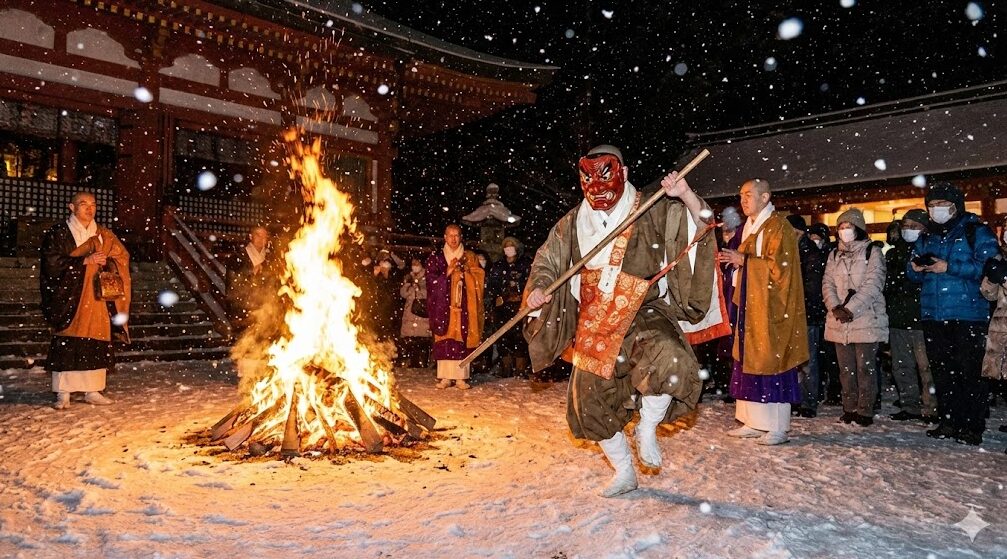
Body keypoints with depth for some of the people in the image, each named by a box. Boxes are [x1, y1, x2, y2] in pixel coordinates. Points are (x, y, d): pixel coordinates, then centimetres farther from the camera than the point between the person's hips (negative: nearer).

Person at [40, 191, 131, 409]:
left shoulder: (105, 235, 14)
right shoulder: (58, 233, 2)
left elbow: (121, 257, 14)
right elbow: (52, 263, -8)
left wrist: (107, 263, -7)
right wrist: (84, 261, -16)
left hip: (97, 298, 3)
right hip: (68, 298, -3)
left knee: (97, 343, 1)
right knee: (67, 344, -6)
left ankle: (92, 390, 8)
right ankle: (63, 393, 0)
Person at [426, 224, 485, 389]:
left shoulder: (470, 257, 13)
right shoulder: (435, 258, 10)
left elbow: (480, 279, 8)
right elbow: (431, 280, 0)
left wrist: (466, 270, -7)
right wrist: (449, 271, -10)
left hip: (464, 305, 1)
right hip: (443, 305, 0)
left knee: (462, 338, -6)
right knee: (445, 339, -6)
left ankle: (461, 377, -5)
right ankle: (446, 377, -5)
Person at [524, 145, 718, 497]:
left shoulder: (653, 210, -5)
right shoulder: (574, 222, 5)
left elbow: (701, 223, -9)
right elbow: (547, 260, 13)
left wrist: (685, 195, -29)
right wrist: (538, 288, -6)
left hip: (644, 315, -4)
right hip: (594, 325, 5)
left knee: (671, 362, -35)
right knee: (590, 401, 10)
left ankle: (647, 428, -3)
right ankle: (624, 473, 34)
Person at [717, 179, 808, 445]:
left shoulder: (778, 227, -9)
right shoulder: (749, 227, 17)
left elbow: (779, 266, -18)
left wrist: (743, 259, -17)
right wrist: (735, 261, 7)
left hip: (771, 309, -8)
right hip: (750, 307, 8)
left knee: (770, 363, -5)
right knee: (749, 362, 8)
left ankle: (778, 428, 3)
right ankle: (754, 422, 15)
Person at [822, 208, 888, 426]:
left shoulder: (872, 252, 0)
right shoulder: (834, 255, 15)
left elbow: (872, 285, -11)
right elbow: (828, 284, 8)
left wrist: (850, 309, -17)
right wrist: (836, 308, -9)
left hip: (866, 320, -5)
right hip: (839, 321, 5)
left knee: (865, 367, -2)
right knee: (846, 368, 9)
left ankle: (865, 410, 7)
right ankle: (849, 408, 18)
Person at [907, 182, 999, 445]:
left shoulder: (977, 232, 0)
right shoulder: (926, 238, 16)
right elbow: (914, 275, 20)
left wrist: (949, 268, -17)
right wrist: (915, 269, -2)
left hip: (968, 315, -5)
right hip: (933, 315, 6)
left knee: (970, 372, -3)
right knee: (942, 371, 9)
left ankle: (973, 428, 4)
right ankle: (949, 422, 18)